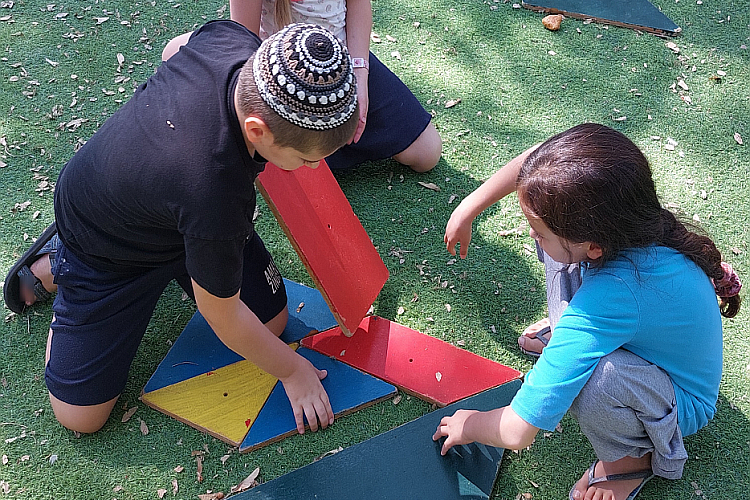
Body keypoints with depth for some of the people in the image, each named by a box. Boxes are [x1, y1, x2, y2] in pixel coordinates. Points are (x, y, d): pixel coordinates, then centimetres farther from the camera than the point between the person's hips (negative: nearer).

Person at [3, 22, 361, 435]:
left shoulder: (234, 40, -30)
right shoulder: (215, 197, -47)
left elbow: (173, 48, -1)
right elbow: (222, 316, -26)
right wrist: (293, 371, -10)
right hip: (103, 251, -6)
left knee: (271, 322, 5)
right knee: (80, 416, 1)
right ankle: (52, 265, 19)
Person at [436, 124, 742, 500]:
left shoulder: (615, 293, -45)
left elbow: (518, 431, -39)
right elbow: (533, 162, -5)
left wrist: (469, 425, -18)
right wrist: (468, 209, -7)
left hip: (683, 406, -6)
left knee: (595, 377, -39)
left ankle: (632, 457, -5)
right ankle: (566, 334, 22)